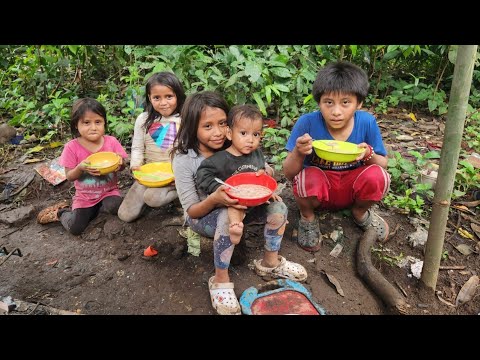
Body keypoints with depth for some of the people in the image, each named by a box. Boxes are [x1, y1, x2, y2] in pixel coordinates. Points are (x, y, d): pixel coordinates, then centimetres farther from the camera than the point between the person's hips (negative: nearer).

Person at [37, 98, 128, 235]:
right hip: (84, 196, 0)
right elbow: (70, 176, -7)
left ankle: (100, 206, 5)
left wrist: (120, 163, -24)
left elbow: (122, 166, 0)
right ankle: (61, 211, 23)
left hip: (109, 191, 0)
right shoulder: (72, 147, -12)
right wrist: (80, 168, -29)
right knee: (74, 229, -10)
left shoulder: (111, 142, -9)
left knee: (114, 207, -32)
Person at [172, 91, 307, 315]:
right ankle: (220, 280, -17)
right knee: (227, 217, -37)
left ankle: (270, 262, 5)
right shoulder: (184, 160, -22)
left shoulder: (234, 148, -11)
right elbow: (191, 211, -20)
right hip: (203, 217, -4)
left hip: (237, 207, 5)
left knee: (277, 207, -15)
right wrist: (215, 199, -40)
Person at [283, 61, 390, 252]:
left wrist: (369, 154, -26)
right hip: (318, 187, -2)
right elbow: (288, 174, -15)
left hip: (352, 187, 2)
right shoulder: (307, 123, -20)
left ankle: (360, 213, 8)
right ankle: (307, 218, 1)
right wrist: (299, 152, -37)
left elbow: (383, 165, -3)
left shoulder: (367, 122, -15)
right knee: (308, 178, -34)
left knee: (377, 176, -27)